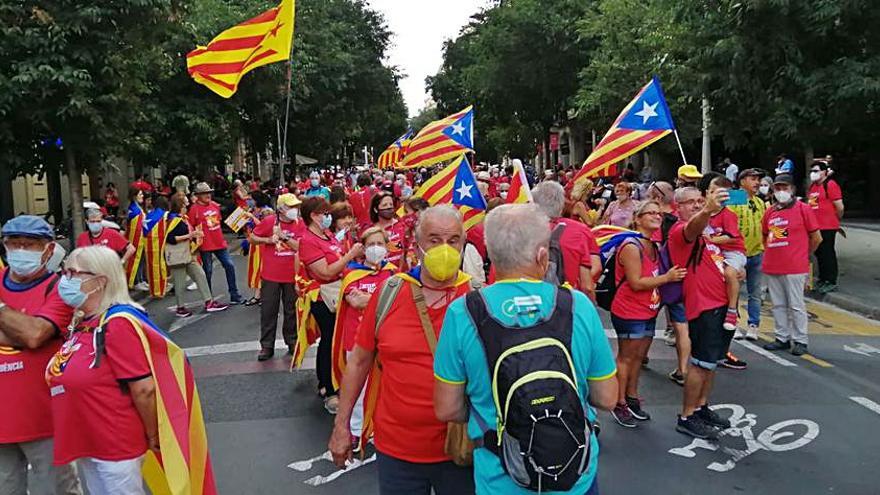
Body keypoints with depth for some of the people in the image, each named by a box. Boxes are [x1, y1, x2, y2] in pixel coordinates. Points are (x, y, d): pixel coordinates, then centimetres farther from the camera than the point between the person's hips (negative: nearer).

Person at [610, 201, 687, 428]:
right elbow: (636, 283, -22)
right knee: (626, 358, 1)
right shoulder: (631, 246, -18)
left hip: (648, 312, 9)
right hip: (629, 313, -8)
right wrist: (667, 277, -20)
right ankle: (620, 404, 11)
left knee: (639, 356, 16)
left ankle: (632, 397, 28)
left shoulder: (654, 246, 11)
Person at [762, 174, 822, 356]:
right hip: (772, 267, 5)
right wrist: (771, 254, 11)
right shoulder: (770, 212, 10)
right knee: (778, 305, 12)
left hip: (795, 268, -5)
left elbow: (816, 238, 0)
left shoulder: (803, 209, -4)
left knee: (796, 305, 0)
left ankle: (800, 341, 10)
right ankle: (782, 338, 23)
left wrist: (804, 256, 8)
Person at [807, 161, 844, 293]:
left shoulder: (830, 184, -12)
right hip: (816, 226, 8)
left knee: (828, 253, -2)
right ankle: (823, 279, 27)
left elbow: (839, 207, -12)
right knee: (819, 253, 15)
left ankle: (832, 282, 6)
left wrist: (836, 220, 2)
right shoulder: (813, 186, 12)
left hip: (828, 227, -8)